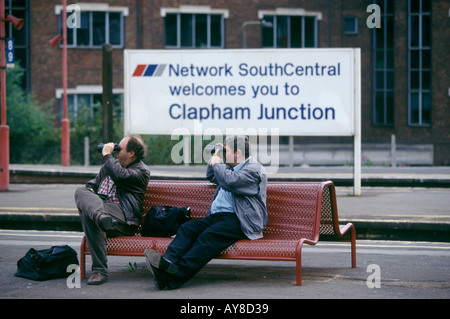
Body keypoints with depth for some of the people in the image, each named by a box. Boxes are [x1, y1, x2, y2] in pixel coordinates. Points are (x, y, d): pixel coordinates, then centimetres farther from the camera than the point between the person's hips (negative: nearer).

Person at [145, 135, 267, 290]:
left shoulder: (254, 169, -2)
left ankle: (178, 273, -46)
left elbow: (230, 182, -19)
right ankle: (168, 262, -39)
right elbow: (211, 177, 44)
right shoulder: (231, 167, 27)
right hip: (216, 216, 9)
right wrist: (215, 158, 27)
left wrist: (216, 163, -4)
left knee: (208, 236, -32)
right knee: (187, 228, -16)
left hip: (238, 221, -9)